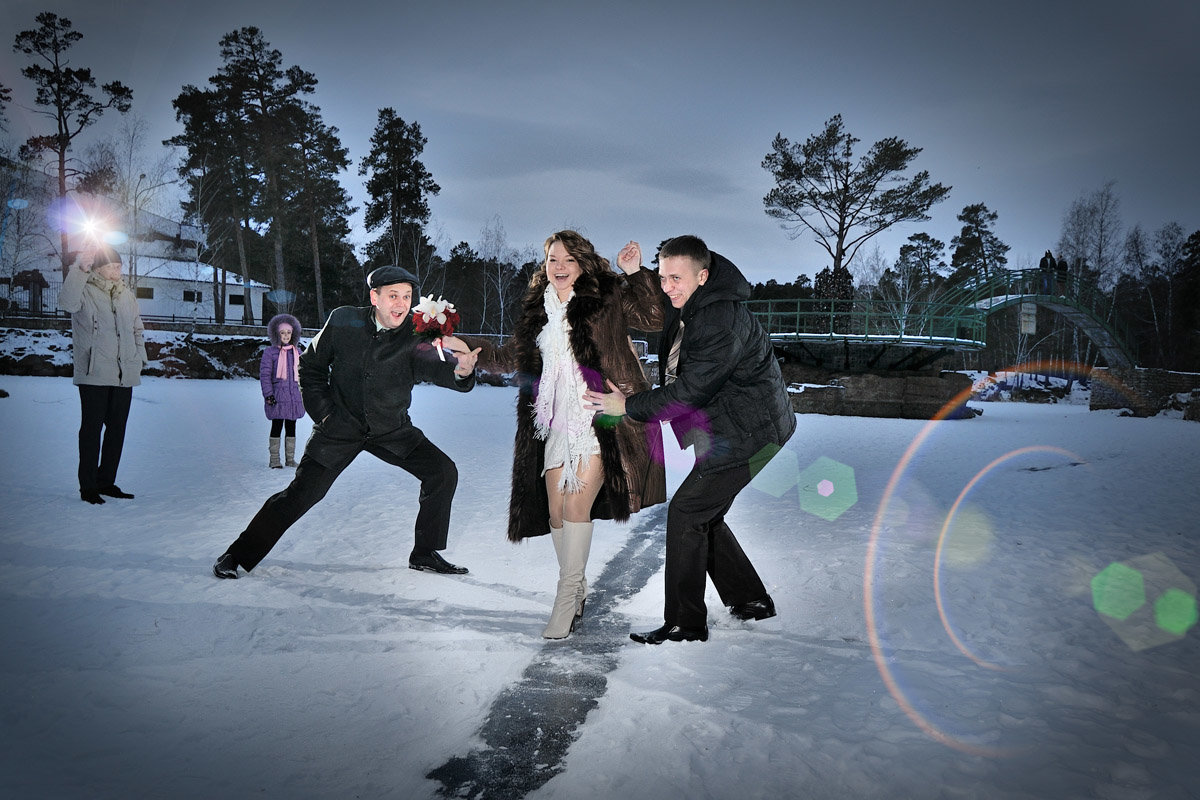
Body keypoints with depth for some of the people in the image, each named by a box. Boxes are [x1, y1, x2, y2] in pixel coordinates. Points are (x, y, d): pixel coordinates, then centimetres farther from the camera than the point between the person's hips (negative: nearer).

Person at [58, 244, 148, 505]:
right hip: (94, 374, -6)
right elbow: (68, 302, -25)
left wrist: (140, 358, 11)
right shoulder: (85, 291, -2)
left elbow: (137, 329, 22)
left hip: (124, 375, 6)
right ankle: (88, 486, 6)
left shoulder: (126, 294, 15)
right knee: (92, 428, -1)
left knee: (117, 428, 10)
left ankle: (106, 482, 22)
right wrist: (78, 271, -26)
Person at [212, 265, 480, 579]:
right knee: (302, 493, -6)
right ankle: (237, 555, 13)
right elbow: (310, 366, 2)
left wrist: (460, 369, -60)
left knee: (443, 472, -9)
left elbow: (429, 364, -38)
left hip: (392, 430, 2)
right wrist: (322, 413, -7)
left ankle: (425, 554, 7)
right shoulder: (343, 320, -13)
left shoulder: (415, 335, -16)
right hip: (340, 427, -1)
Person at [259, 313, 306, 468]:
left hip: (294, 395, 4)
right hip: (277, 395, -4)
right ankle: (274, 459, 4)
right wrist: (268, 394, -10)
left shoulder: (297, 351, 13)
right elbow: (264, 374, -3)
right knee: (277, 426, -3)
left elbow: (302, 373, 20)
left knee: (291, 427, 8)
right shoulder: (270, 351, -1)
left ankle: (290, 458, 15)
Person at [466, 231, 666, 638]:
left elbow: (652, 320, -8)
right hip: (556, 422, 5)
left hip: (599, 419, -5)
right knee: (556, 509, 3)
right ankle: (578, 588, 23)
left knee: (577, 503, -13)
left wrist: (635, 274, -15)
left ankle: (566, 597, -1)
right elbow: (508, 358, 26)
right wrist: (465, 345, 21)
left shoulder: (607, 297, 2)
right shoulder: (537, 310, 17)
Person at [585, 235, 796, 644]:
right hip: (728, 431, 10)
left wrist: (628, 405, -17)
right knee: (704, 514, 14)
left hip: (747, 434, -10)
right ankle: (750, 600, 26)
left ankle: (684, 623, -1)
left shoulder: (722, 322, -24)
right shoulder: (686, 308, 7)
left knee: (686, 511, -9)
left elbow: (692, 391, -25)